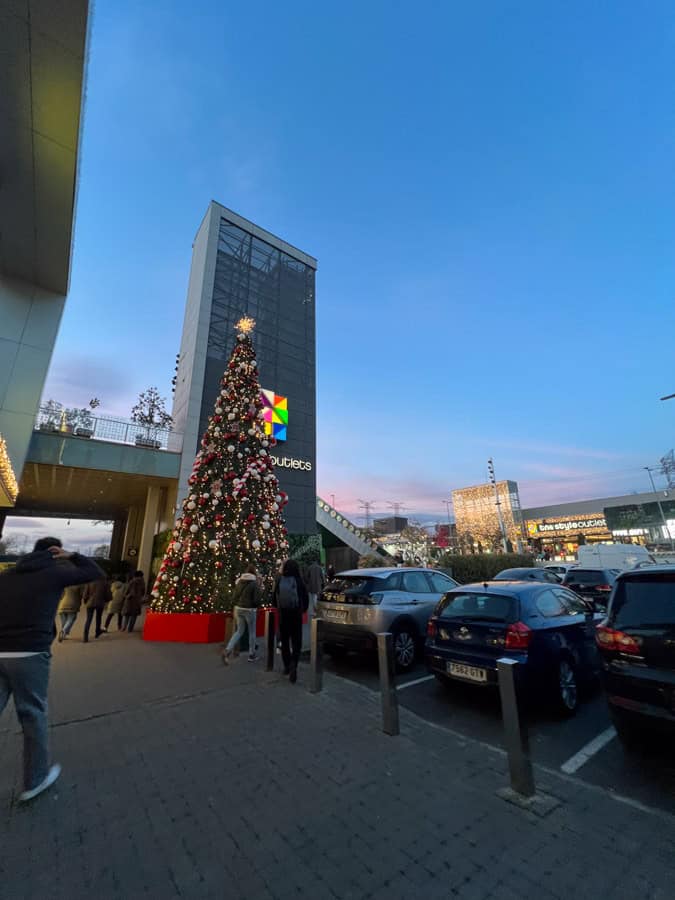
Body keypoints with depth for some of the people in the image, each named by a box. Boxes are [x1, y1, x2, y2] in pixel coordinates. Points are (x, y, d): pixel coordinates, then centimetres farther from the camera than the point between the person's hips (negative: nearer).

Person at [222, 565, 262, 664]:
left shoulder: (239, 581, 5)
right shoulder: (255, 583, -11)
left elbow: (234, 597, 8)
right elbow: (257, 600, -14)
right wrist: (256, 606, 7)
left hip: (238, 609, 5)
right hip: (250, 610, -5)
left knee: (239, 631, 16)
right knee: (252, 632, 12)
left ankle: (227, 650, -1)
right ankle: (251, 655, 22)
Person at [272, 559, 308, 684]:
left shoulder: (279, 581, -9)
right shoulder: (299, 582, -13)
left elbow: (274, 599, 1)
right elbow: (306, 599, -6)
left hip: (282, 616, 2)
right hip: (296, 616, -2)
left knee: (284, 642, 19)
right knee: (296, 643, 7)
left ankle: (287, 666, 29)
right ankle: (293, 665, -13)